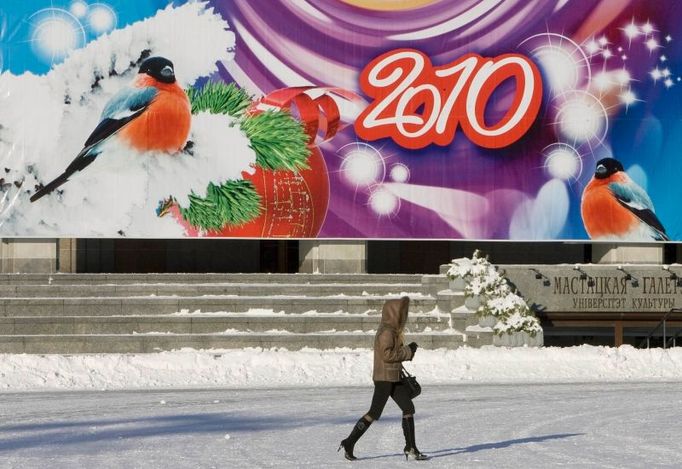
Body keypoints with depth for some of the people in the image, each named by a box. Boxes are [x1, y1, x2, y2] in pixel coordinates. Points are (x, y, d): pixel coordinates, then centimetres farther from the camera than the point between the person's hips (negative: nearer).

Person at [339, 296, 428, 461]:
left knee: (408, 409, 6)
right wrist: (408, 351, -16)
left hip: (394, 378, 10)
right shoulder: (386, 331, -16)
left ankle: (411, 449, 8)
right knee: (374, 413, -7)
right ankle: (349, 443, 0)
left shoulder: (393, 330, 14)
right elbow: (387, 354, -24)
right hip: (384, 378, -10)